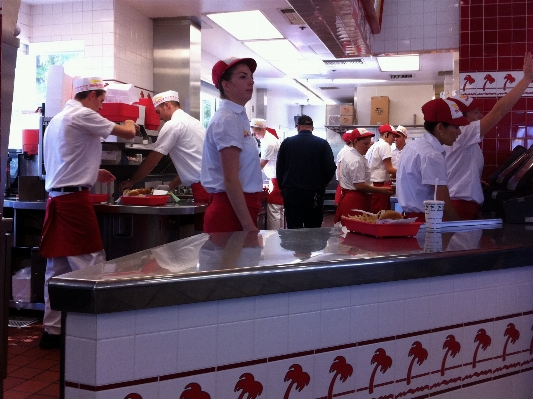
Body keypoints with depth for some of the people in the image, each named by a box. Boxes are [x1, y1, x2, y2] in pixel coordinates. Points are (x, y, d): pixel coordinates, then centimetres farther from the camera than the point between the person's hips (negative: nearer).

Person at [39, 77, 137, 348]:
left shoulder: (57, 119, 20)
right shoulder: (83, 115, -8)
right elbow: (127, 133, -5)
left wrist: (93, 174, 27)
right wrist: (131, 124, 17)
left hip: (55, 198, 9)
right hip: (74, 199, -9)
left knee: (57, 268, 11)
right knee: (91, 266, -5)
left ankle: (52, 331, 17)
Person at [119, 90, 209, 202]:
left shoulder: (173, 124, -7)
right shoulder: (192, 121, 19)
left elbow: (151, 161, -3)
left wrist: (130, 181, 8)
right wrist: (171, 185, 22)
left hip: (202, 185, -9)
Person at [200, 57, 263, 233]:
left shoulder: (237, 117, 16)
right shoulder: (227, 120, -13)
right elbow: (230, 180, -19)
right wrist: (249, 225, -21)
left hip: (239, 208, 9)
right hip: (232, 211, -9)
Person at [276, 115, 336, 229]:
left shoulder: (287, 142, 2)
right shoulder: (322, 144, -2)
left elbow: (279, 168, 6)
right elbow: (330, 168, -5)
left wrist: (283, 187, 20)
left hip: (291, 193, 1)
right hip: (314, 194, 0)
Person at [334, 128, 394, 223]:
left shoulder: (349, 154, 13)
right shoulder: (356, 161, -19)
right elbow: (359, 185, -23)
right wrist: (380, 190, -19)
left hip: (347, 197, 10)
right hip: (356, 201, -10)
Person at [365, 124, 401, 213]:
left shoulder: (374, 145, 16)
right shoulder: (384, 145, -10)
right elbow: (389, 169, -15)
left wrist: (390, 175, 16)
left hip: (372, 183, 9)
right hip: (380, 184, -9)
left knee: (375, 214, 9)